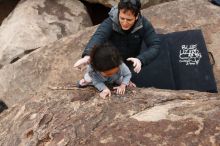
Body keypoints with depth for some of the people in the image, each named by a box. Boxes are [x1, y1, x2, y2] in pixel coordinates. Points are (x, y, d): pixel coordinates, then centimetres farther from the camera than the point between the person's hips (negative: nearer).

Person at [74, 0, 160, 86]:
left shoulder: (144, 24, -25)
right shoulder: (110, 23, -31)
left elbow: (155, 46, -29)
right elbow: (98, 37, -48)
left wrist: (140, 59, -48)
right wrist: (87, 56, -69)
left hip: (131, 61, 2)